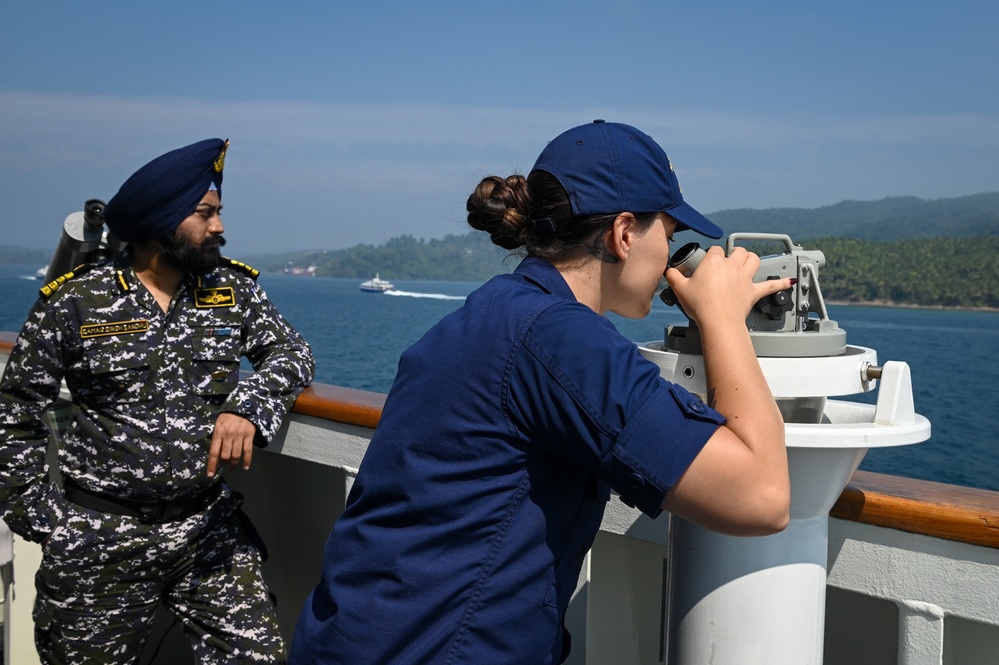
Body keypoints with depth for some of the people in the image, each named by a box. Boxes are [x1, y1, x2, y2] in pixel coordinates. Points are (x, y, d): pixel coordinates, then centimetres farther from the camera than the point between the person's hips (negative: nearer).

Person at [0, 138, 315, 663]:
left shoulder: (233, 289, 4)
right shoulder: (72, 303, -5)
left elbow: (290, 352, 1)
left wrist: (247, 405, -19)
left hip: (209, 526, 2)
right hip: (98, 539, -2)